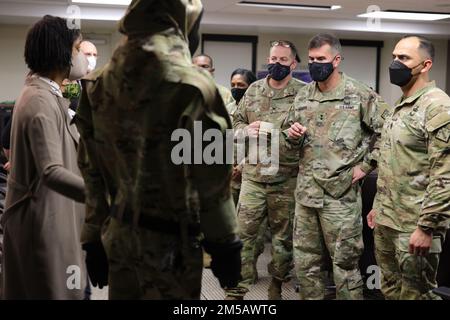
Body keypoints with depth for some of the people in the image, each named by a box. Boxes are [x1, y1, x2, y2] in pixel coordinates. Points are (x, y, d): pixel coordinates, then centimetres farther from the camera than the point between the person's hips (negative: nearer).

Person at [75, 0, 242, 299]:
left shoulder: (99, 85, 3)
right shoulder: (190, 84, -17)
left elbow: (92, 172, 8)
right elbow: (212, 179, -14)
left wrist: (94, 237, 16)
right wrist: (225, 243, -4)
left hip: (118, 235, 6)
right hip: (170, 240, -6)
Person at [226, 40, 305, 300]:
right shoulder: (254, 90, 8)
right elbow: (236, 123, 15)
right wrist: (246, 130, -7)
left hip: (286, 179, -2)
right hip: (253, 175, 2)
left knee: (283, 235, 12)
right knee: (242, 233, 1)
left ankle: (277, 286, 30)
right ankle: (236, 291, 9)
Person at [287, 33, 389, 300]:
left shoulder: (360, 95, -8)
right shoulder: (303, 97, 10)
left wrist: (365, 166, -9)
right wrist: (294, 135, -2)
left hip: (341, 194, -6)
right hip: (306, 191, 6)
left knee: (345, 265, 4)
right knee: (305, 263, 14)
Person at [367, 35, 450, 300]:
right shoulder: (401, 106, 14)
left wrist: (427, 227, -23)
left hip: (414, 225, -9)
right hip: (386, 221, 9)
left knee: (415, 293, 3)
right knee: (390, 289, 17)